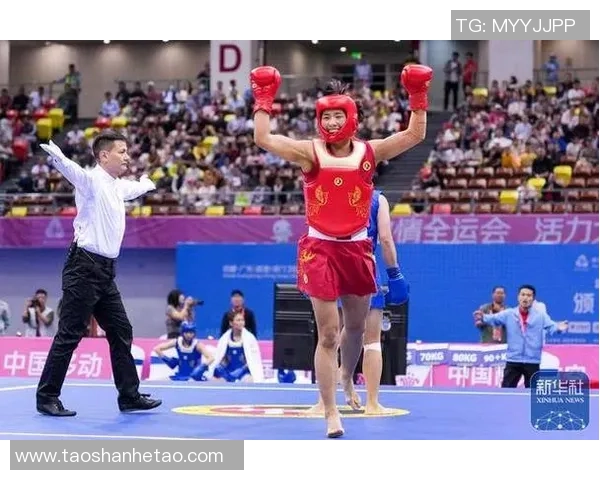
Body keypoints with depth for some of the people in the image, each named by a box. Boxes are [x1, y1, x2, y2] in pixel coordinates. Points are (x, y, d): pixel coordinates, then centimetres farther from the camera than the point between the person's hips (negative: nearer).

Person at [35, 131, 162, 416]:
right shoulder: (92, 180, -10)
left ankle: (129, 396, 19)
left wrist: (146, 183, 62)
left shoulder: (119, 186, 16)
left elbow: (137, 188, 42)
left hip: (106, 271, 9)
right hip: (84, 267, -9)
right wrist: (55, 154, -54)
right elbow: (70, 169, -33)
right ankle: (47, 398, 2)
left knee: (121, 333, 11)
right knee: (69, 335, -5)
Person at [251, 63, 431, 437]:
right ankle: (332, 413, -1)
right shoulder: (309, 153, -4)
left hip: (357, 248, 3)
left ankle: (347, 379, 49)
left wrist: (418, 97, -9)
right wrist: (265, 99, -14)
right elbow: (263, 139, -13)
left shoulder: (369, 152, 1)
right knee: (328, 333, -6)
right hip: (320, 249, -3)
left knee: (356, 326, 18)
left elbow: (415, 135, -2)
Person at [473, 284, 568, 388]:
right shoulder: (509, 314, 2)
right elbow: (494, 318, -7)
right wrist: (483, 318, -30)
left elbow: (551, 326, -10)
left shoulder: (540, 315, 0)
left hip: (533, 361, 0)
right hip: (513, 360, 0)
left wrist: (558, 328, -35)